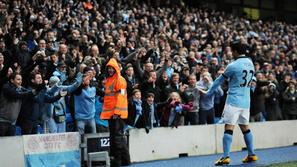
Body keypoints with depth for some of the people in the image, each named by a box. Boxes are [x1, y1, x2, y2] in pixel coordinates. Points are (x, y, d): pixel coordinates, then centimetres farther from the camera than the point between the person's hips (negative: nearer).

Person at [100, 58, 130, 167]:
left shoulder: (120, 80, -7)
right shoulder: (108, 80, 18)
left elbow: (120, 96, -14)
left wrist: (117, 111, -20)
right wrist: (105, 111, 16)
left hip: (117, 113, -8)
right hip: (110, 113, 8)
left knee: (118, 137, -10)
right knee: (113, 137, 10)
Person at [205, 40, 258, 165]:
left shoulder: (233, 65, -12)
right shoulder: (250, 63, 8)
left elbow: (220, 80, -1)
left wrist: (208, 92, 10)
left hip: (233, 101, -7)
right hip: (246, 102, 7)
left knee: (229, 128, -9)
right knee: (245, 127, 16)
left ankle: (226, 157, -15)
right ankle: (251, 155, 19)